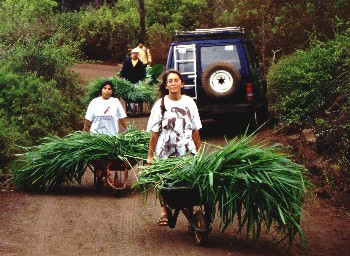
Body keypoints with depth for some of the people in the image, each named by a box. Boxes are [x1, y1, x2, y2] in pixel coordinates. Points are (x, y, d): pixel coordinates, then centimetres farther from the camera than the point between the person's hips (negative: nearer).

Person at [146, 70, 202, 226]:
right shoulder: (160, 104, 0)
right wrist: (150, 155, -1)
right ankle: (165, 212, 25)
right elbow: (154, 132, 0)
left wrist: (199, 152, 6)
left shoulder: (189, 103, 4)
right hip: (165, 153, 0)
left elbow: (195, 131, 7)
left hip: (187, 152, 0)